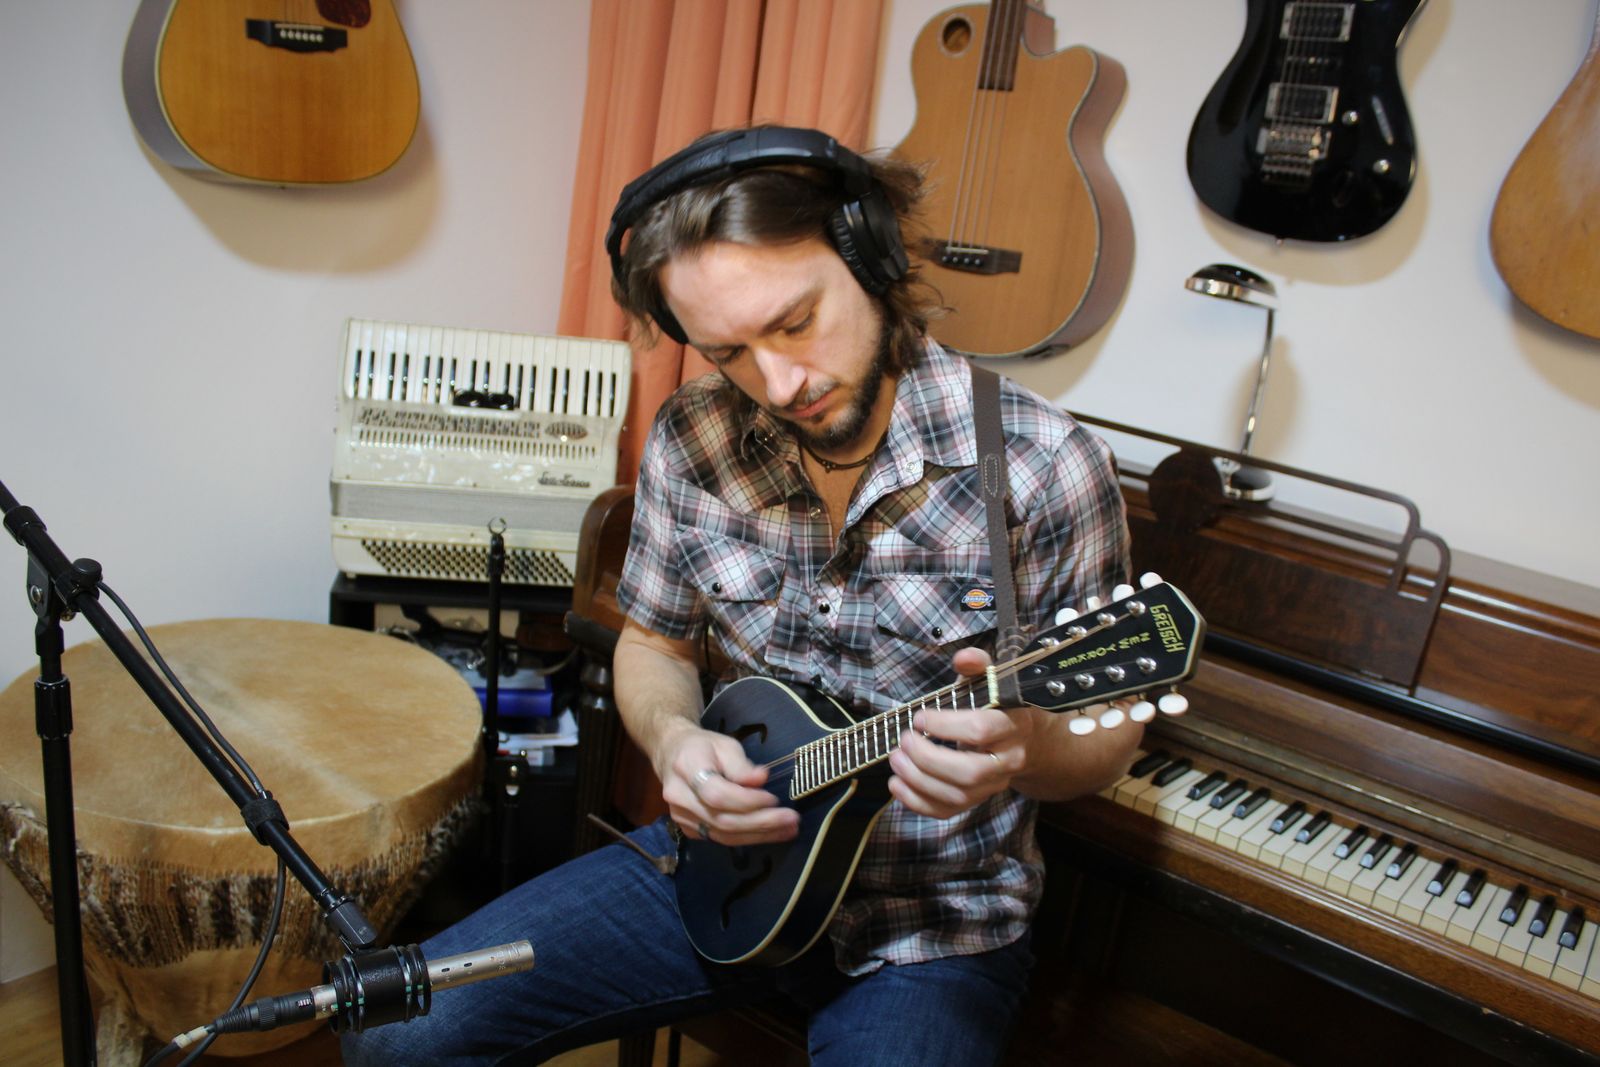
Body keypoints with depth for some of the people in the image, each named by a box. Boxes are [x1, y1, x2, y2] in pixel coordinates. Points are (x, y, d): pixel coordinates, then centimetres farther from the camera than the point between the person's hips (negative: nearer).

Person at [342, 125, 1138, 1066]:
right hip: (725, 861, 3)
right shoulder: (693, 442, -6)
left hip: (935, 919, -2)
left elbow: (1107, 739, -9)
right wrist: (674, 739, -14)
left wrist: (1021, 751, -32)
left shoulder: (1044, 467, -18)